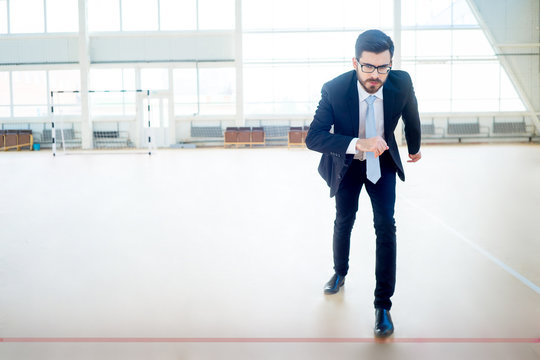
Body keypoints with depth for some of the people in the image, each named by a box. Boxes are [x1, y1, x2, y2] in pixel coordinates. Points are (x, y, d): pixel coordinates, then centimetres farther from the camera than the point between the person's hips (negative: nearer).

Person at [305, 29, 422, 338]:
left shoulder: (402, 83, -23)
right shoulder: (334, 90, -30)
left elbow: (411, 116, -1)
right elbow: (313, 138, -32)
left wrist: (415, 148, 16)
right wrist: (357, 143, -45)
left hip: (383, 162, 0)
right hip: (347, 164, 0)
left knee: (385, 226, -12)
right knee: (344, 221, 18)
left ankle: (383, 304, -3)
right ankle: (340, 273, 46)